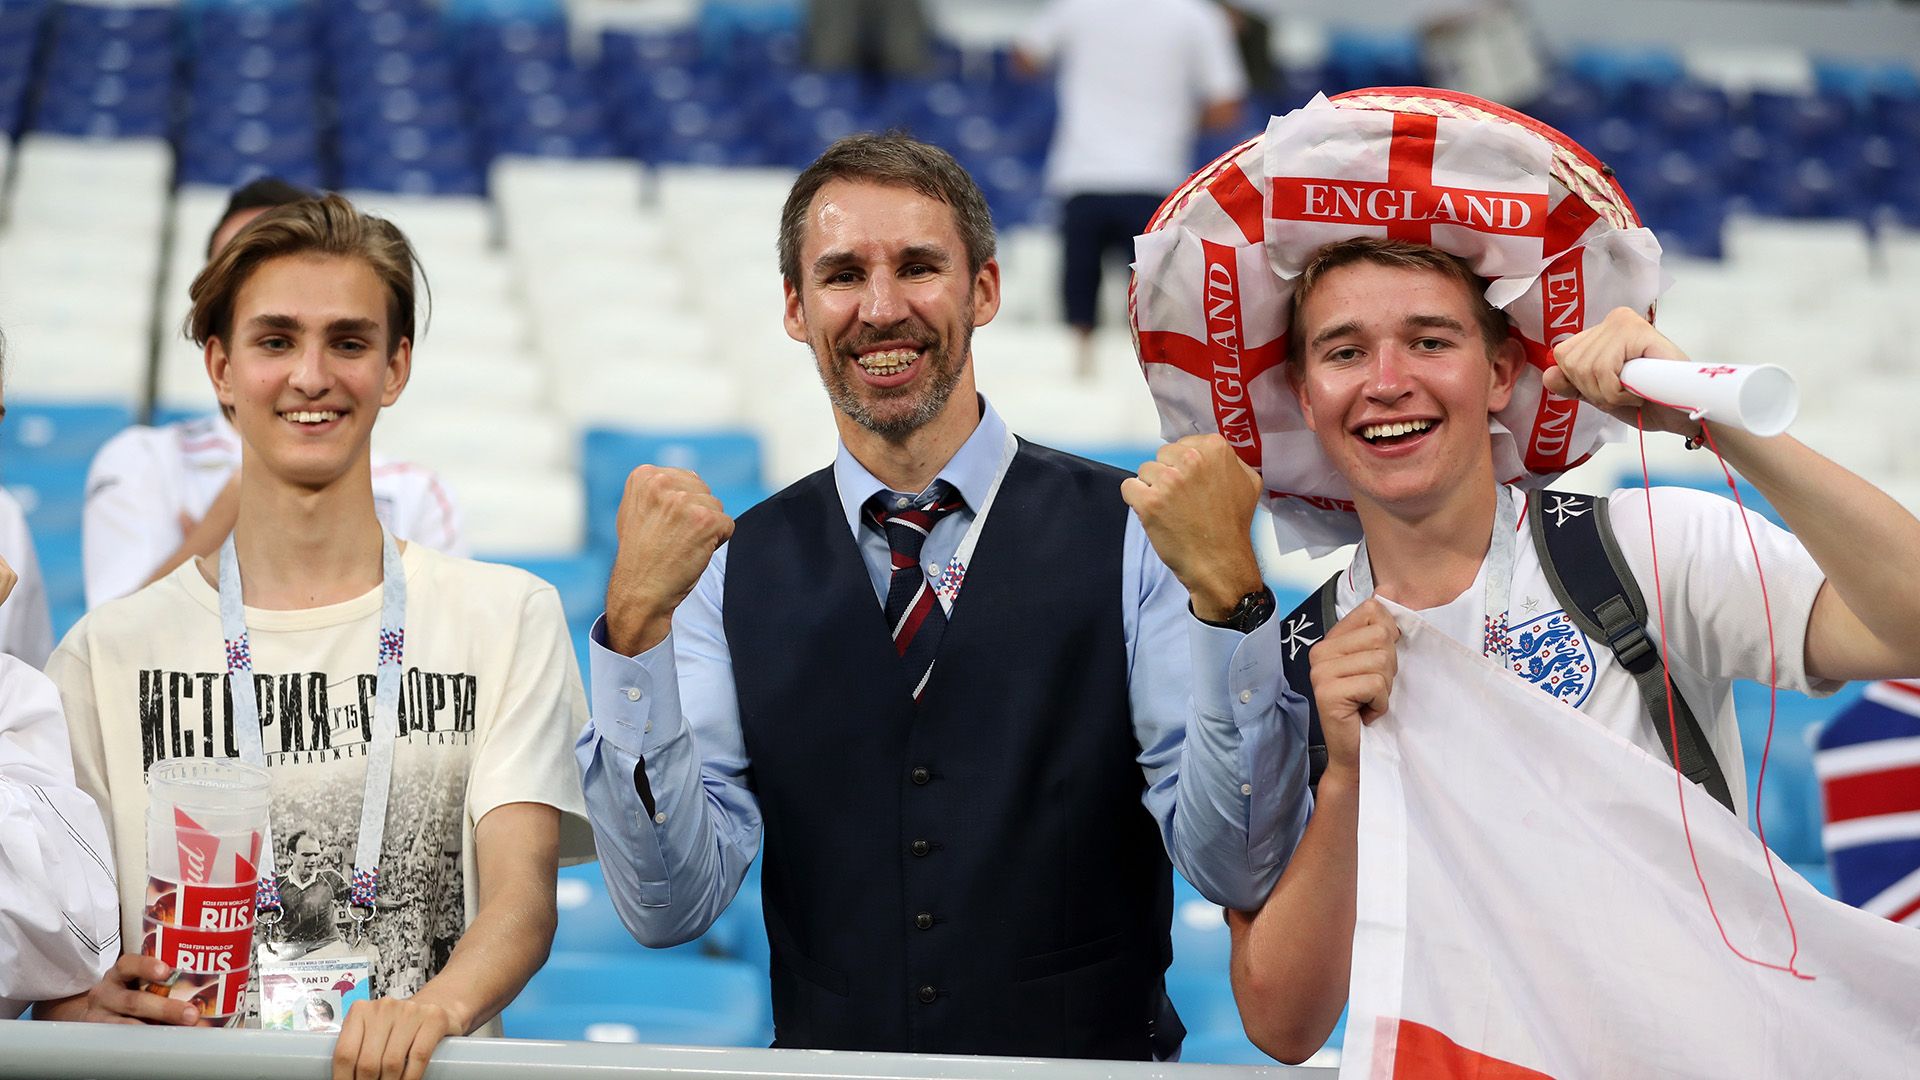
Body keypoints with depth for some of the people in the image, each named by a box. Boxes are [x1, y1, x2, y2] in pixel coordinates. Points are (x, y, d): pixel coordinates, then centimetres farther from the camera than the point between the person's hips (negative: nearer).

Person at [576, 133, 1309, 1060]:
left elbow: (1240, 874, -7)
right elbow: (668, 907, -2)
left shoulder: (1130, 538, 0)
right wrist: (636, 625, -12)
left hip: (1094, 1063, -2)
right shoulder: (734, 572, 6)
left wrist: (1225, 591, -17)